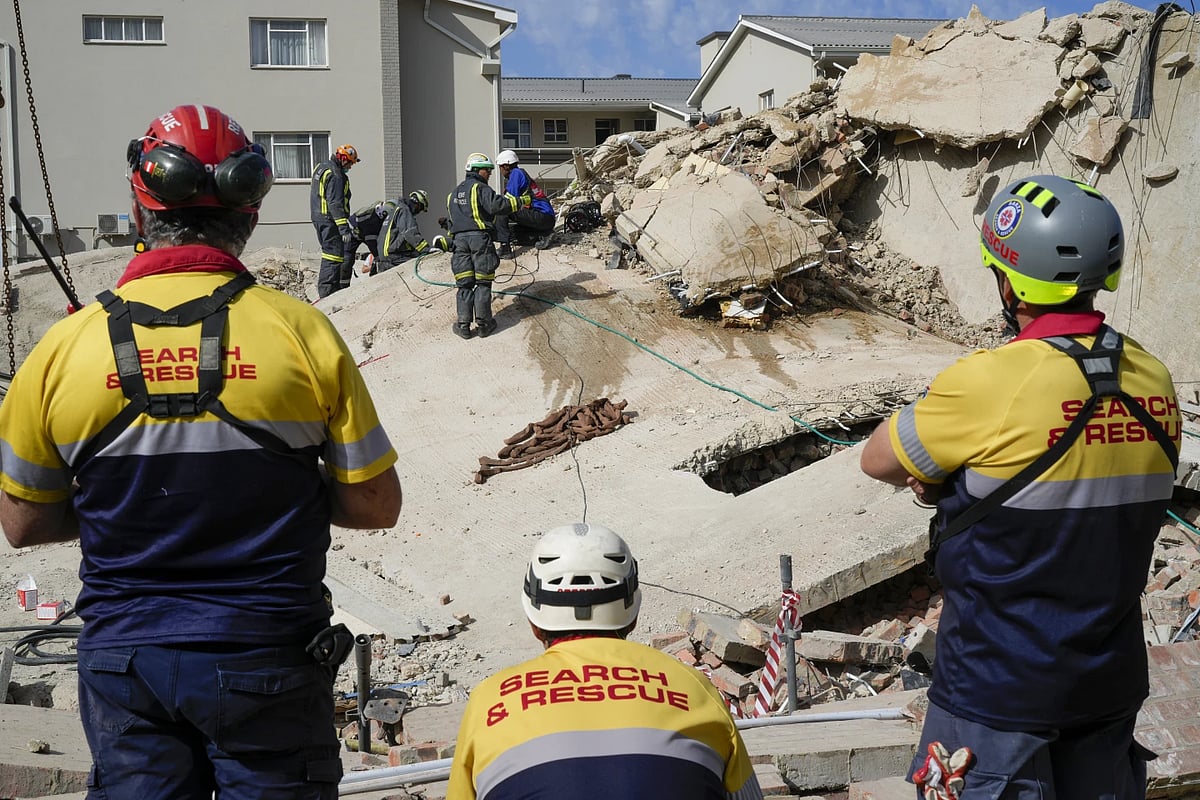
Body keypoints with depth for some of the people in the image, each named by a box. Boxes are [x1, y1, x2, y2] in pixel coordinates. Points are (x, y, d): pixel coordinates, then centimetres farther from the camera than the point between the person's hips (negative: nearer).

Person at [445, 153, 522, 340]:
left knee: (464, 284, 5)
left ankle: (464, 324, -1)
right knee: (483, 283, 0)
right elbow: (496, 205, -19)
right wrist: (517, 202, -8)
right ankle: (483, 324, 1)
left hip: (459, 239, 6)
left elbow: (450, 221, 27)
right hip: (480, 238, -6)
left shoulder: (454, 193, 24)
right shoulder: (480, 188, -2)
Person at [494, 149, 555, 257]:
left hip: (542, 215, -10)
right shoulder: (523, 174, 22)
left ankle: (505, 248, -23)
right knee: (512, 229, 25)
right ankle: (542, 234, 9)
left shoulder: (516, 173, -5)